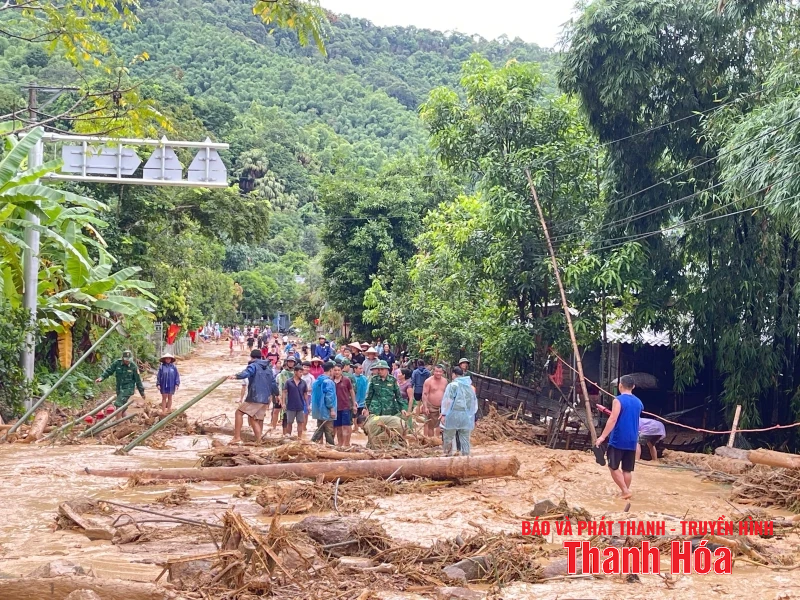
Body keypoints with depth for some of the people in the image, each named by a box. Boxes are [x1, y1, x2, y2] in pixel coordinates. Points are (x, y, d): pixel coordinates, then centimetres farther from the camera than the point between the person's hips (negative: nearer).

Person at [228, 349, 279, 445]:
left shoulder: (253, 365, -3)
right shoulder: (268, 367, 19)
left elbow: (246, 373, -26)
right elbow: (273, 382, 26)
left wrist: (236, 376, -44)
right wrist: (275, 394, 41)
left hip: (255, 397, -7)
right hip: (266, 398, 7)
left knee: (239, 412, -1)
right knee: (255, 419, 14)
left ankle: (237, 437, -10)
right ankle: (258, 441, 6)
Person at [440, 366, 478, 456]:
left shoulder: (452, 385, -4)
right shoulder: (470, 386, 15)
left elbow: (447, 401, -12)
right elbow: (474, 402, 20)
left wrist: (443, 414, -12)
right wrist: (472, 416, 27)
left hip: (454, 415, -5)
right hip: (467, 417, 5)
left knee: (448, 437, 7)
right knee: (465, 439, 8)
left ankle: (448, 455, 11)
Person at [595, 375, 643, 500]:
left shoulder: (618, 400, -11)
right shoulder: (638, 402, 11)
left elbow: (612, 420, -20)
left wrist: (602, 436, -22)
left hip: (618, 440, -6)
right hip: (632, 441, 6)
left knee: (613, 467, 3)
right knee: (627, 469, 10)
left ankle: (625, 490, -5)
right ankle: (625, 492, 13)